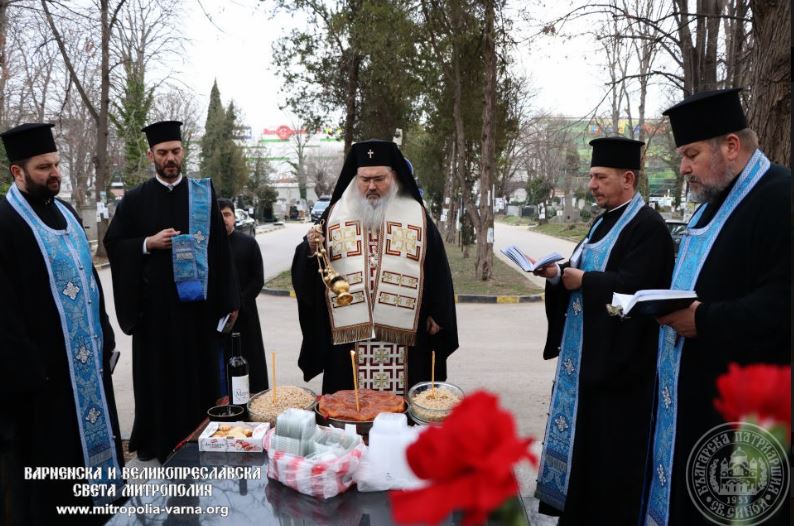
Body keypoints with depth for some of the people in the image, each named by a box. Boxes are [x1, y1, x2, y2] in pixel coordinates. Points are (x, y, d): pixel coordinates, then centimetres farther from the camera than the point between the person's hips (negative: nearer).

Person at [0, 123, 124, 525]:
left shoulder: (66, 212, 10)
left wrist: (103, 333, 11)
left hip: (85, 355, 8)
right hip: (41, 364, -8)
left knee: (90, 432, 19)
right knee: (46, 453, 6)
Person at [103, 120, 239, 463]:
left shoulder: (203, 193, 5)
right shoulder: (135, 199, 4)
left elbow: (220, 246, 3)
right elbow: (113, 244, 6)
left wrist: (228, 299, -1)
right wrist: (148, 243, -13)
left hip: (197, 300, 0)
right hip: (154, 302, 0)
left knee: (198, 371, 7)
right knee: (158, 373, 7)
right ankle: (160, 441, 21)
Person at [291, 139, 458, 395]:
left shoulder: (417, 216, 5)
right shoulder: (335, 214, 8)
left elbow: (437, 269, 7)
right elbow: (306, 273, 9)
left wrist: (437, 315, 4)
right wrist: (311, 249, -11)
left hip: (404, 335, -1)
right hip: (347, 334, 1)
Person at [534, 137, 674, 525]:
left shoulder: (648, 226, -15)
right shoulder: (604, 221, 14)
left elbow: (631, 286, -25)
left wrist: (580, 280, -17)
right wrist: (558, 274, -2)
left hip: (617, 355, -9)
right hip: (585, 349, 9)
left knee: (610, 445, 1)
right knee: (582, 434, 17)